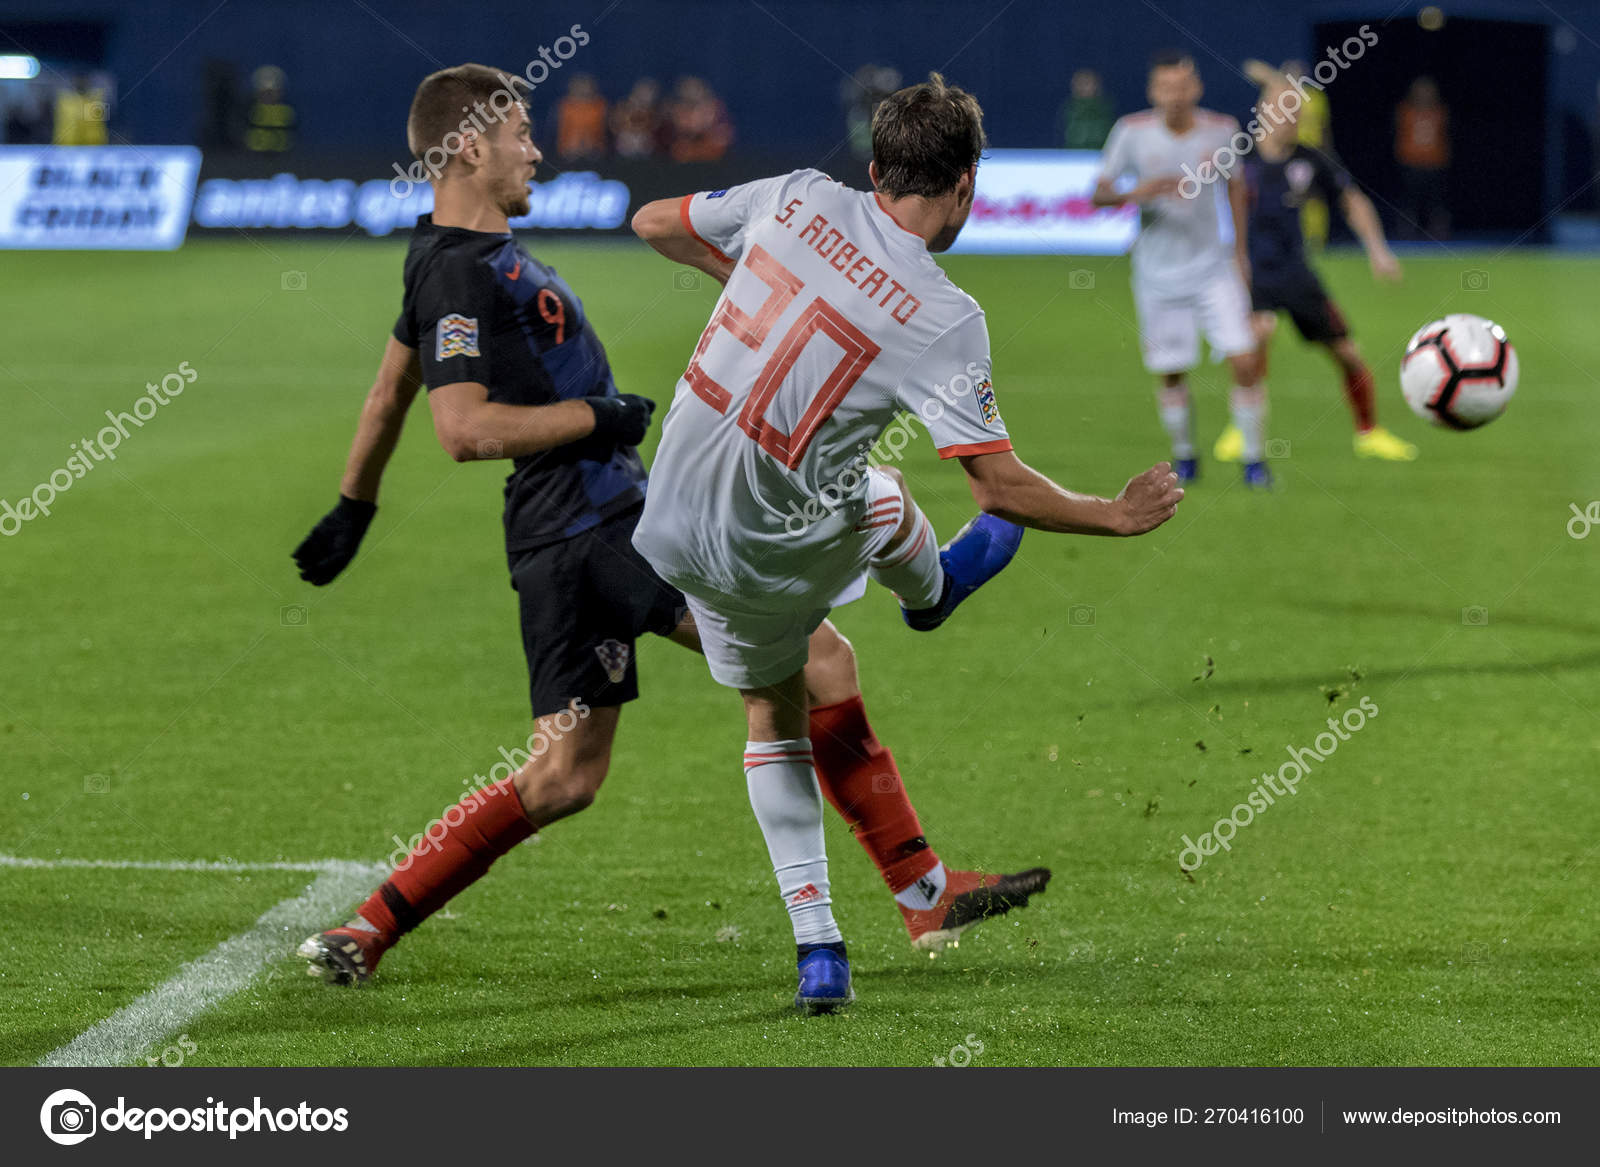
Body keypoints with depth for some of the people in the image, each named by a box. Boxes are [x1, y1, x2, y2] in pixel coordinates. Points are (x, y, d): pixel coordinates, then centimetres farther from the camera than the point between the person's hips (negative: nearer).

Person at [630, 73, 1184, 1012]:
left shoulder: (797, 198, -7)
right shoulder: (945, 319, -20)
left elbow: (654, 222, 8)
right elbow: (1003, 488, -18)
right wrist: (1122, 517, -2)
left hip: (672, 522, 4)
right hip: (772, 553, -4)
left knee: (772, 710, 23)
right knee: (884, 500, 30)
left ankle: (817, 945, 19)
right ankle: (930, 590, 66)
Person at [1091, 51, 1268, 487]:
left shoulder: (1221, 130, -5)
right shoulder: (1132, 132, -9)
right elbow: (1099, 194, -6)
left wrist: (1240, 252, 11)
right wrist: (1136, 193, -27)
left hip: (1213, 267, 0)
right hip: (1157, 275, 0)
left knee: (1245, 362, -10)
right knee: (1171, 375, 5)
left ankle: (1253, 459, 3)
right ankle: (1184, 456, 28)